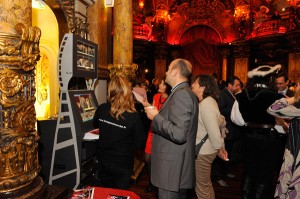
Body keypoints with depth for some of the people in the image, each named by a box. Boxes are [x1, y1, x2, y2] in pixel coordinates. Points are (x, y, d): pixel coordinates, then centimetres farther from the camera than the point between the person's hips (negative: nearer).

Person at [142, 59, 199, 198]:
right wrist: (154, 112, 11)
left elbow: (179, 134, -28)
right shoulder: (182, 92, 12)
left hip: (173, 170, -10)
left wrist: (156, 117, -18)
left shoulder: (181, 94, -20)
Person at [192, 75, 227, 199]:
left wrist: (219, 147, -12)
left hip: (203, 152, -10)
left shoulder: (206, 104, -22)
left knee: (202, 188, 5)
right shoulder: (208, 101, 8)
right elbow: (221, 121, 17)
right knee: (206, 185, 23)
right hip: (204, 150, 10)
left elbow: (214, 131, -24)